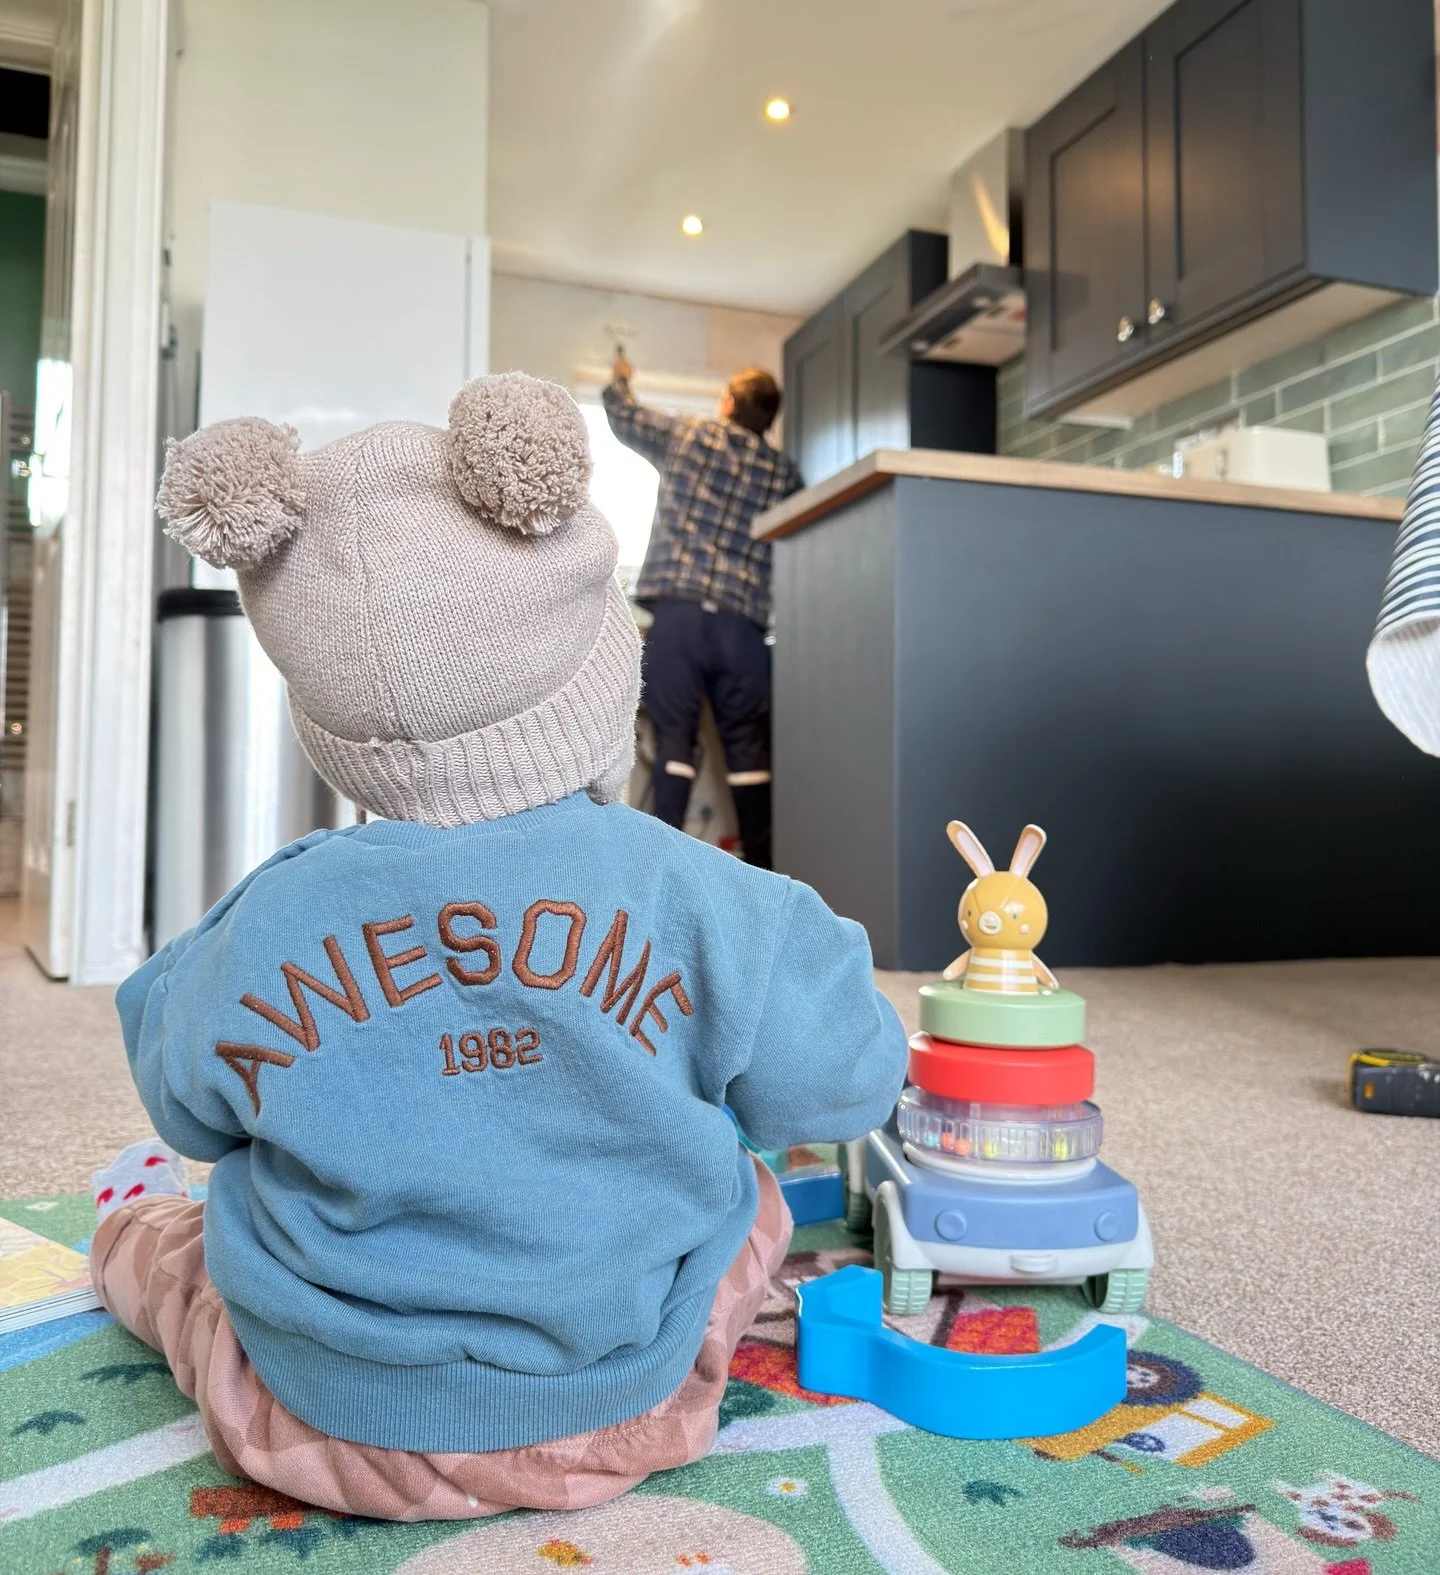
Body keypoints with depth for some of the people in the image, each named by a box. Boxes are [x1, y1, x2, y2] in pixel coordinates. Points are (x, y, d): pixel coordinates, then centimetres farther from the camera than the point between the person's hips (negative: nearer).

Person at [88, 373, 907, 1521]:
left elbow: (190, 1108, 3)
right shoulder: (700, 902, -21)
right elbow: (842, 1082, -6)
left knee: (169, 1235, 30)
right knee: (751, 1198, 29)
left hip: (330, 1430, 1)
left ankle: (125, 1229, 64)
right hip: (619, 1417, 0)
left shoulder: (262, 927, -18)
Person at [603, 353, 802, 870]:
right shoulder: (785, 472, 14)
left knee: (674, 739, 0)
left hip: (678, 613, -1)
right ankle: (761, 866, 8)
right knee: (747, 747, 5)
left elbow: (623, 417, 26)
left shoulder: (687, 435, 10)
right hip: (744, 624, 2)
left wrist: (619, 379, 46)